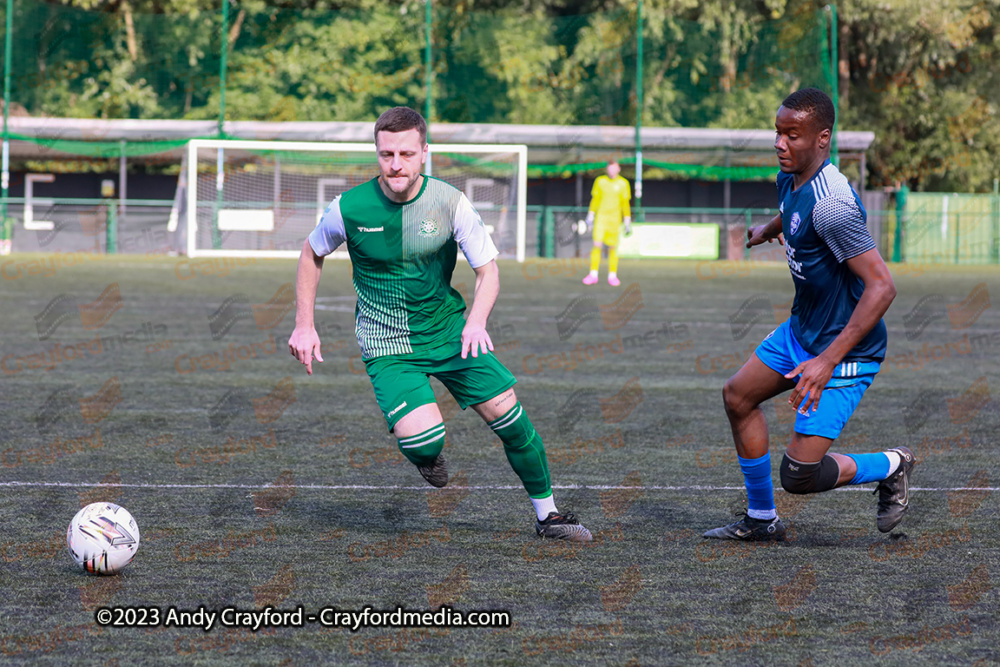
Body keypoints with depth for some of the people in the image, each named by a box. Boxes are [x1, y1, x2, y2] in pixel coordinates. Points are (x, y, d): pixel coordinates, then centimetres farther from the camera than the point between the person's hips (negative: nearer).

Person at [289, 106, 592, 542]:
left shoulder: (450, 203, -12)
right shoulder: (349, 209, -13)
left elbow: (487, 269, -6)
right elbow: (312, 254, 7)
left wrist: (476, 322, -25)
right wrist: (304, 326, 3)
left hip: (447, 328, 2)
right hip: (386, 345, -2)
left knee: (506, 411, -6)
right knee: (422, 439, -24)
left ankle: (547, 514, 13)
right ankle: (428, 456, 16)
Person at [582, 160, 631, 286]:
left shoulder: (623, 183, -1)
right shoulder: (600, 181, 3)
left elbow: (625, 204, 2)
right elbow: (595, 200, 7)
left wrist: (628, 223, -1)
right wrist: (590, 216, 1)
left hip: (615, 219, -1)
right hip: (600, 217, 1)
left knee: (613, 247, 0)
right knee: (597, 245, -8)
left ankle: (612, 276, 8)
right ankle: (593, 275, -4)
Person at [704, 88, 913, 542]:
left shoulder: (831, 203, -30)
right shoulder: (790, 179, -1)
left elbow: (882, 287, -32)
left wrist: (829, 360, -36)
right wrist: (767, 230, 48)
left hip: (847, 349, -9)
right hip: (802, 331, 10)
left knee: (799, 477, -11)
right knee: (738, 397, 22)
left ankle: (891, 467, 16)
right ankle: (761, 520, 36)